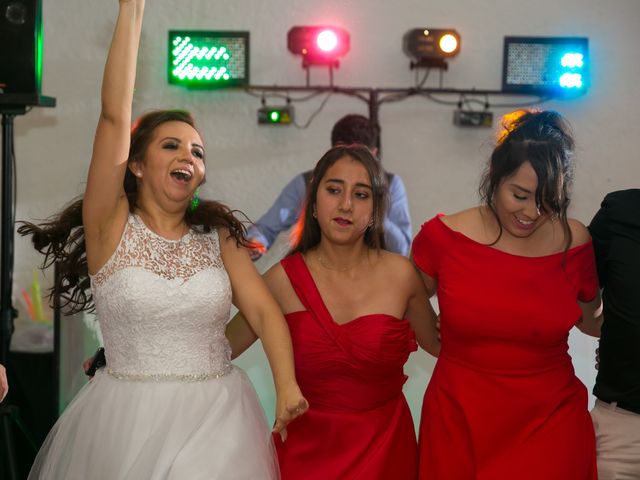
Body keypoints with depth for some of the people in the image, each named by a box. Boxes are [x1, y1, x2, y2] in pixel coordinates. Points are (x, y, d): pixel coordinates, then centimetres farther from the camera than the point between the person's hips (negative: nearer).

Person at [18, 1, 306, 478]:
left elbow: (265, 311, -4)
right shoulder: (111, 225, -5)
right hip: (129, 419, -2)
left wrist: (287, 388, -20)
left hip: (216, 416, 2)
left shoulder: (218, 236, 4)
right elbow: (115, 117, -13)